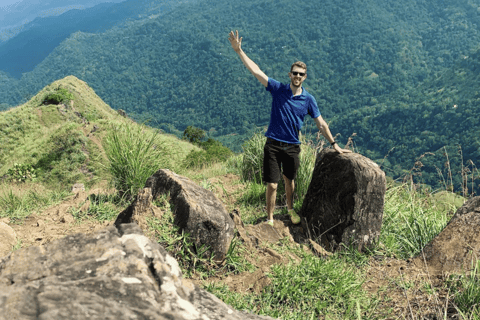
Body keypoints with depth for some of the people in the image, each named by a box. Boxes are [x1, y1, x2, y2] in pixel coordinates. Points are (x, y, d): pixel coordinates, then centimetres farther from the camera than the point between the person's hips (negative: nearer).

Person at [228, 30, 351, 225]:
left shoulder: (308, 99, 0)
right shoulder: (278, 89, -3)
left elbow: (321, 124, 7)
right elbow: (256, 71, -8)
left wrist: (334, 145, 9)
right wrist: (238, 50, -13)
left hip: (292, 147, 2)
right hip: (273, 145, -2)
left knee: (289, 181, 18)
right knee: (272, 184, -3)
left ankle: (290, 209, 44)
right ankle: (270, 219, 14)